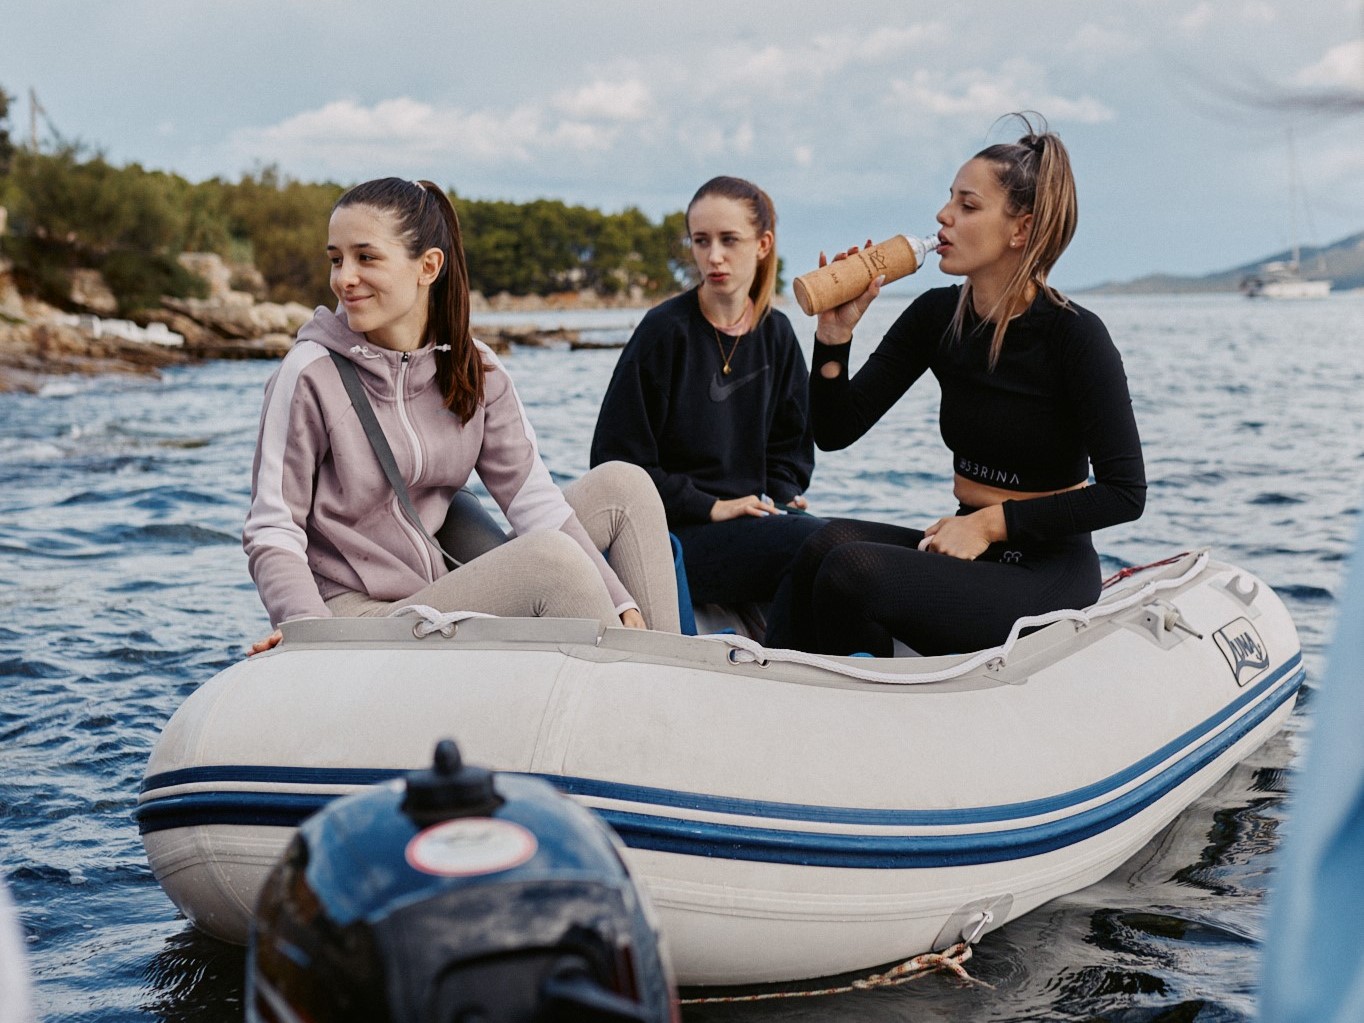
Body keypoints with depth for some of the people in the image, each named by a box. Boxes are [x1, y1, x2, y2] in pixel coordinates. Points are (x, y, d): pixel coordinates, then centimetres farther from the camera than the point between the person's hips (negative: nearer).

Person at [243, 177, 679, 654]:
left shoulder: (473, 367, 4)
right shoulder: (310, 374, -10)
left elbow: (533, 500, -2)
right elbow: (272, 534, -11)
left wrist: (620, 604, -13)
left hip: (450, 590, 6)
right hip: (362, 615, -6)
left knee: (622, 485, 1)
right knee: (553, 558, -28)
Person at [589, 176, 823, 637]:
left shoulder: (776, 334, 12)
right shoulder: (665, 331, -5)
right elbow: (618, 459, -6)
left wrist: (779, 499, -1)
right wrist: (711, 508, -12)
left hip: (756, 517, 5)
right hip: (675, 532, -5)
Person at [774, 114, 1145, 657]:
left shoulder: (1075, 336, -14)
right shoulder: (937, 316, 2)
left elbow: (1125, 493, -14)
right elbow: (835, 432, 2)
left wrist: (990, 523, -16)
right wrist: (835, 335, -13)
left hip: (1046, 575, -5)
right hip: (967, 549, 6)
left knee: (851, 569, -27)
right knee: (826, 543, -25)